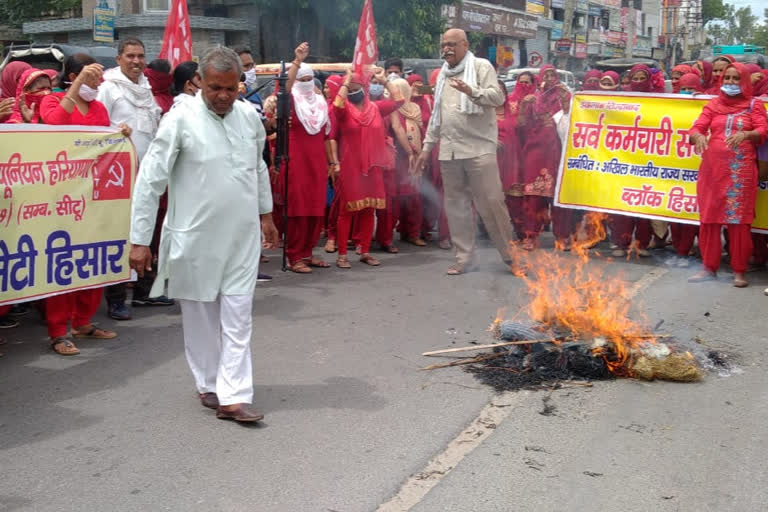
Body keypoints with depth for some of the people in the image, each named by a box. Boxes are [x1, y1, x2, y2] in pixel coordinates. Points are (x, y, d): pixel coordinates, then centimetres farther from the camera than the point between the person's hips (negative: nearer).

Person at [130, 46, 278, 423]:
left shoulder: (250, 116, 2)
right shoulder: (181, 119, -12)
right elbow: (149, 180, -11)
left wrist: (266, 214, 22)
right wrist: (140, 239, -13)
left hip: (242, 235, 3)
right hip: (196, 236, -3)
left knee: (238, 315, 0)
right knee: (200, 314, 10)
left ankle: (233, 397, 3)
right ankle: (208, 384, 27)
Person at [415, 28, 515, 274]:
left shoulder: (481, 66, 2)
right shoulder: (442, 75, 20)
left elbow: (498, 97, -10)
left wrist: (471, 91, -25)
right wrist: (427, 147, 21)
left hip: (479, 149, -6)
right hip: (449, 151, 6)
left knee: (491, 202, -8)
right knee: (455, 204, 7)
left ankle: (510, 252, 6)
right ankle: (463, 257, 14)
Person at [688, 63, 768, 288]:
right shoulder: (713, 105, 13)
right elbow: (696, 128, 1)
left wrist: (745, 134, -27)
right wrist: (699, 136, -23)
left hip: (741, 169, -2)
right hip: (712, 167, 2)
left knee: (739, 220, -5)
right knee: (709, 218, 3)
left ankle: (739, 271, 1)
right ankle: (709, 268, 11)